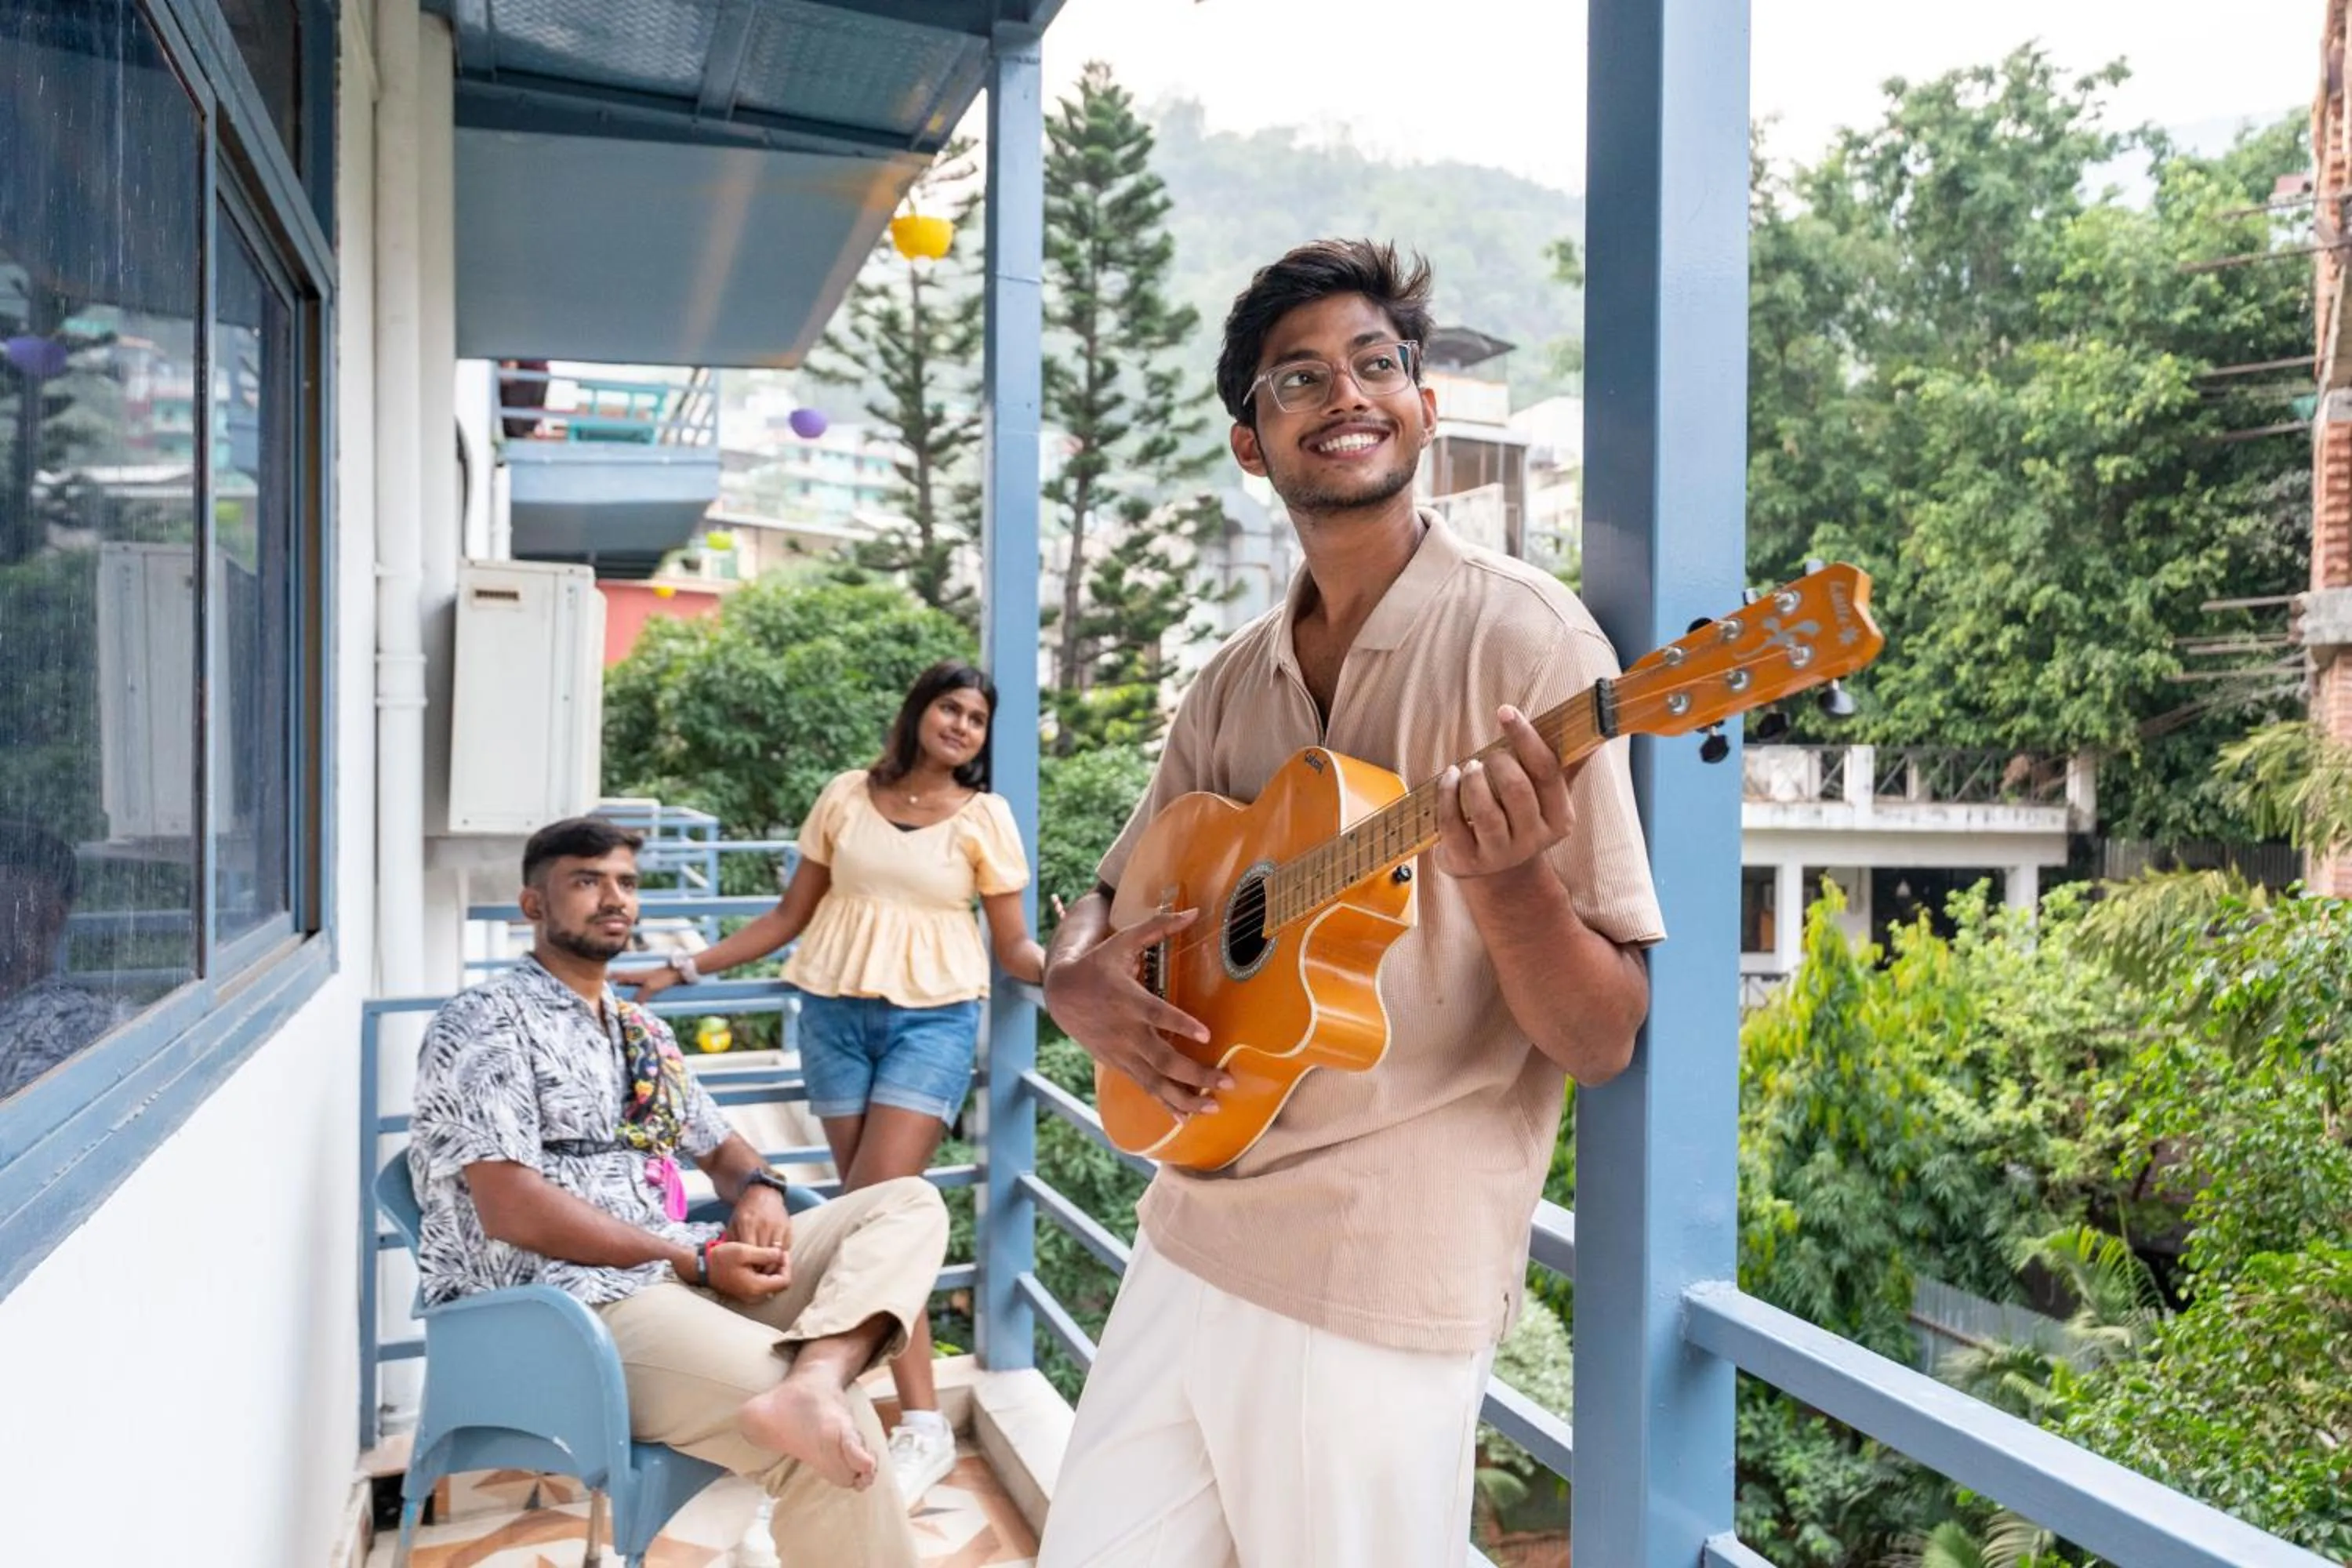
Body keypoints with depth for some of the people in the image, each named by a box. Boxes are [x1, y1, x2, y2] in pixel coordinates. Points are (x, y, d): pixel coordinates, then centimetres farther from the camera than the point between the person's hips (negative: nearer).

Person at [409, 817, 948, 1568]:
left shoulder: (643, 1030, 23)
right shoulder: (485, 1022, -3)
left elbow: (717, 1144, 30)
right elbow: (512, 1209, -14)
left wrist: (757, 1186, 3)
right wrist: (696, 1262, -15)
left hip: (687, 1278, 9)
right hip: (572, 1304, -9)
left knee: (911, 1204, -8)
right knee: (840, 1429, -29)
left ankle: (810, 1382, -34)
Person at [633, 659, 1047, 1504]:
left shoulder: (985, 817, 1)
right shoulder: (847, 797, 6)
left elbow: (1014, 945, 1)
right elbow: (792, 914, 12)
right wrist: (690, 967, 9)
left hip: (933, 1021, -3)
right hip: (837, 1013, 3)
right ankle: (922, 1423, 10)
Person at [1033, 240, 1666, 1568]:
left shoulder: (1522, 639, -11)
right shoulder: (1234, 684, 8)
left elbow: (1605, 1042, -12)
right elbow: (1103, 909, 16)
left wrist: (1505, 878, -32)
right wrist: (1083, 987, -6)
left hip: (1380, 1286, -6)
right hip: (1192, 1246, 6)